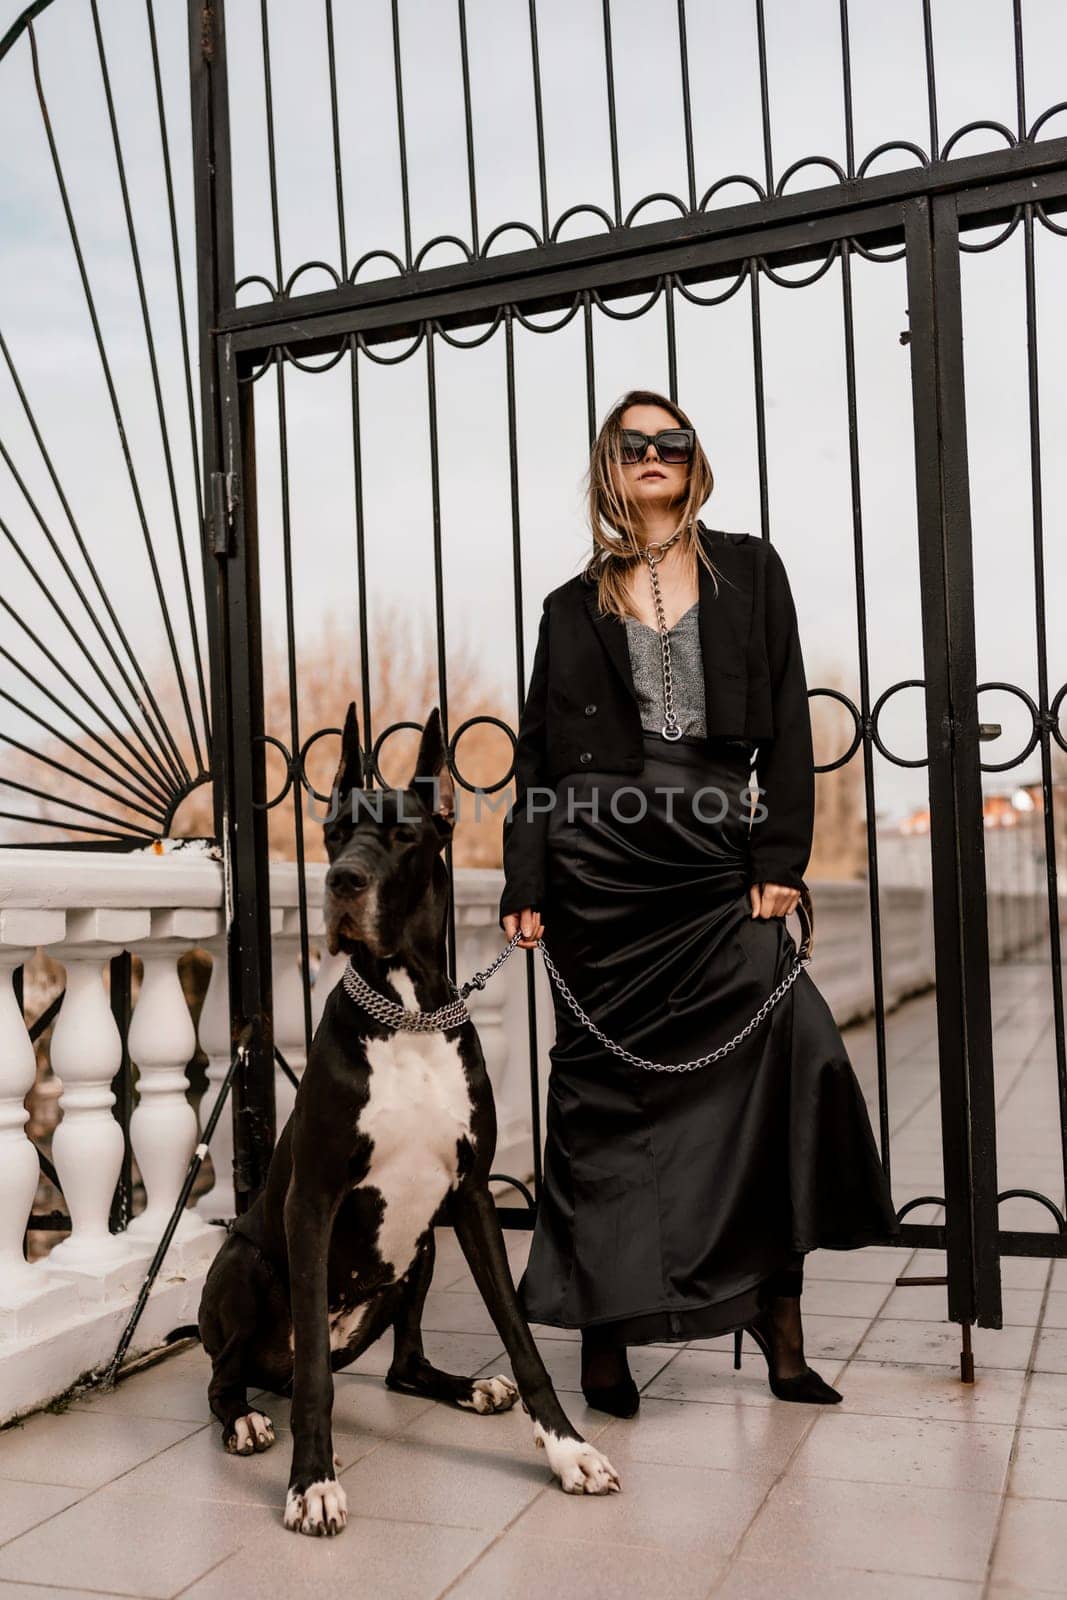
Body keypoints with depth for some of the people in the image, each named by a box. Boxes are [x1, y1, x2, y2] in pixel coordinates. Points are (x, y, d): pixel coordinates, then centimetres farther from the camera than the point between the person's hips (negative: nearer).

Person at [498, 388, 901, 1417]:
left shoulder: (748, 571, 11)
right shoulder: (576, 605, 12)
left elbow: (786, 723, 4)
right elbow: (538, 753, 9)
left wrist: (780, 859, -5)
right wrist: (524, 887, 1)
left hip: (716, 862, 0)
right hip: (599, 862, 0)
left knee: (784, 1055, -12)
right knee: (604, 1089, 2)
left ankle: (777, 1312, 3)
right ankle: (605, 1333, 12)